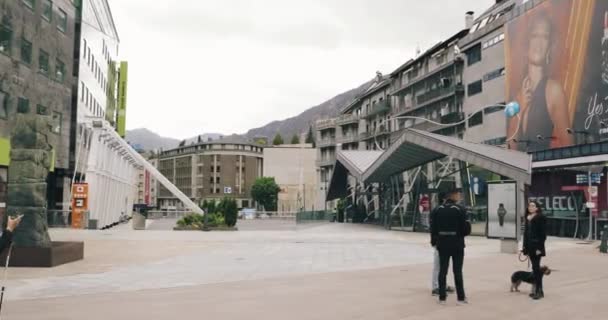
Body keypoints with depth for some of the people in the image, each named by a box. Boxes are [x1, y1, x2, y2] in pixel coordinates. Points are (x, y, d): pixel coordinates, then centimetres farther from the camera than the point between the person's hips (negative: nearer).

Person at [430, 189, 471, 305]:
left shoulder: (439, 209, 3)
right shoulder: (460, 209, -10)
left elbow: (433, 227, 4)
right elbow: (464, 228, -13)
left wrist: (434, 241, 14)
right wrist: (465, 232, 9)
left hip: (442, 244, 3)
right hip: (457, 244, -3)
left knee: (442, 270, 8)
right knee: (458, 271, 4)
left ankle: (442, 297, 10)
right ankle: (461, 298, 9)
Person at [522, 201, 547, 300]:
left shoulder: (541, 218, -10)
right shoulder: (528, 218, 11)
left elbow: (543, 234, -13)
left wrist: (539, 247, -17)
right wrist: (525, 246, 12)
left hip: (537, 246, -7)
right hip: (529, 246, 7)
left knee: (536, 267, -7)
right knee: (535, 268, 11)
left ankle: (539, 291, 0)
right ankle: (537, 290, 18)